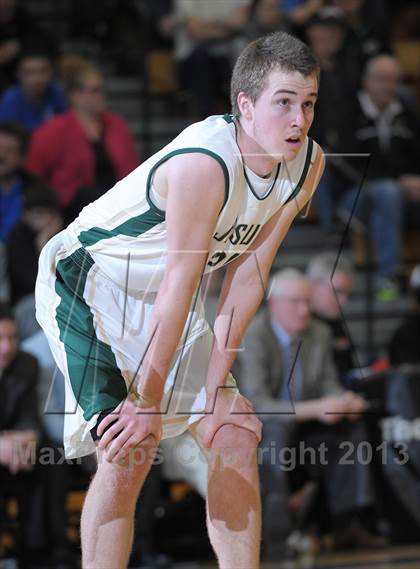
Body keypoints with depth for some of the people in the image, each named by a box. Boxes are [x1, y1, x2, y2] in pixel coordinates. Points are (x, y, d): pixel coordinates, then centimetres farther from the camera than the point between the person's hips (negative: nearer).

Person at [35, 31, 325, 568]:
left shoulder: (307, 163, -10)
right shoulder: (205, 164, -33)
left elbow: (247, 273, -6)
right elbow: (179, 290, -29)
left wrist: (215, 384, -8)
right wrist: (147, 403, -24)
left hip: (155, 295, 8)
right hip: (87, 280, -8)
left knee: (234, 433, 6)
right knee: (130, 450, -21)